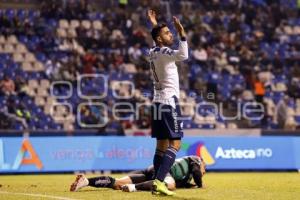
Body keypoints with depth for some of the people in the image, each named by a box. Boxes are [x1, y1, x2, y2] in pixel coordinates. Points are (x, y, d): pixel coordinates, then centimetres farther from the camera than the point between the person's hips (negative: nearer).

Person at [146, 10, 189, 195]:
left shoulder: (154, 52, 12)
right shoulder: (163, 52, -13)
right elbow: (183, 55, -33)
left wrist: (155, 26, 40)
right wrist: (182, 34, -33)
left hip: (158, 102, 9)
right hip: (169, 102, -9)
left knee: (161, 146, 10)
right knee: (175, 144, -12)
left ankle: (157, 184, 7)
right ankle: (159, 181, -23)